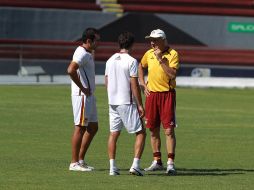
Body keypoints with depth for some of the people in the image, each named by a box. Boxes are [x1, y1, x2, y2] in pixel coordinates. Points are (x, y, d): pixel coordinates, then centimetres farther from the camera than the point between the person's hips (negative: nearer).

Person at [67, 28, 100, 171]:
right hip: (82, 95, -10)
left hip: (89, 96, 10)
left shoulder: (89, 53, 16)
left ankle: (80, 160, 18)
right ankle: (75, 163, -3)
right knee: (80, 127, -7)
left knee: (93, 127, 13)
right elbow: (71, 70, -31)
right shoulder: (82, 53, -16)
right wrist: (83, 88, -22)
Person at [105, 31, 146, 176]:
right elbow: (134, 85, -13)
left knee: (114, 134, 11)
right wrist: (140, 105, -9)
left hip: (112, 102, 6)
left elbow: (106, 82, 14)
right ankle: (135, 165, -10)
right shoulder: (131, 61, -11)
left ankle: (112, 167, 6)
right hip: (127, 103, -6)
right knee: (141, 133, 2)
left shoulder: (110, 60, 9)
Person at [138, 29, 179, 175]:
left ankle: (170, 163, -9)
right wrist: (143, 84, 15)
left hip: (167, 94, -5)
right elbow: (141, 67, 27)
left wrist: (161, 59, -19)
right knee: (153, 130, 9)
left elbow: (172, 74, -20)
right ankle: (157, 162, 18)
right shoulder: (149, 54, 9)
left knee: (169, 130, -9)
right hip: (152, 93, 6)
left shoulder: (173, 54, -8)